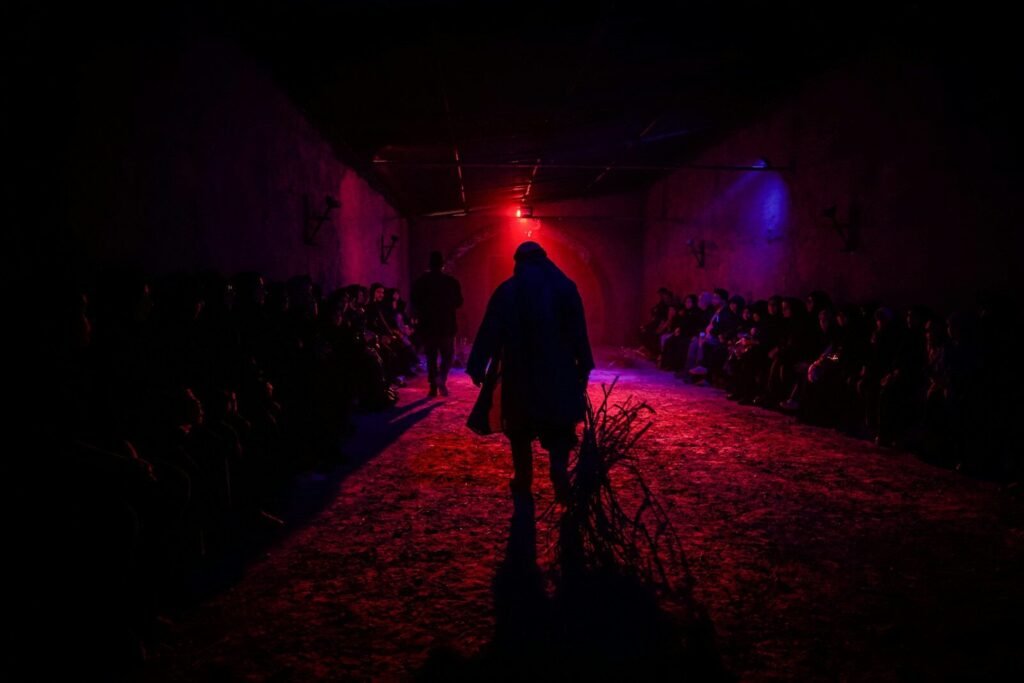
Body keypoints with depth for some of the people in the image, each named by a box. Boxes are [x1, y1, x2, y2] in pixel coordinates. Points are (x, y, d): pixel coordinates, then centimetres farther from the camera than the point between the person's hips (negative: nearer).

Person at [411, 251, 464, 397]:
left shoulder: (420, 282, -4)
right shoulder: (451, 282, -6)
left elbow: (414, 302, 1)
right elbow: (459, 302, 2)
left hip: (427, 325, 1)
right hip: (446, 325, -1)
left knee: (431, 357, 11)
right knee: (447, 355, 11)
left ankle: (433, 387, 10)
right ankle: (441, 378, -13)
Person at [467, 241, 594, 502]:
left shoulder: (506, 290, 1)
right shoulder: (566, 287, 2)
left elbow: (490, 331, -2)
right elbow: (579, 331, 1)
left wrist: (477, 366, 1)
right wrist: (583, 367, 4)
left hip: (519, 372, 0)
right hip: (559, 372, 0)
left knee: (520, 428, 13)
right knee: (559, 427, 7)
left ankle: (523, 480, 18)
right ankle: (560, 471, -14)